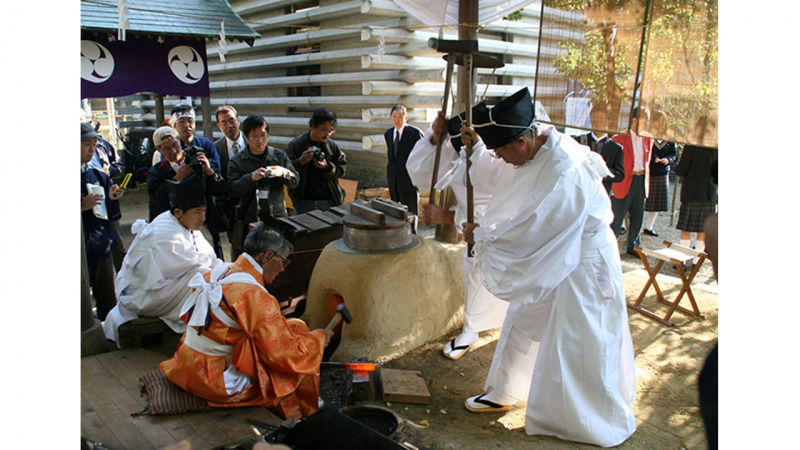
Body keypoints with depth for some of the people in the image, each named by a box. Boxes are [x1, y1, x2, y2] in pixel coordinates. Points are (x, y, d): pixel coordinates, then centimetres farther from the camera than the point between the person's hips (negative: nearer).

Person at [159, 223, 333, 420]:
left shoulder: (220, 271, 1)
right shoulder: (254, 296, -24)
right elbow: (285, 355, -24)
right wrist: (318, 338, -5)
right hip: (215, 382, -8)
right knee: (296, 328, -3)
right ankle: (303, 414, 13)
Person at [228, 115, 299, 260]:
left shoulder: (280, 156, 9)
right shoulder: (237, 161, 3)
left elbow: (295, 181, 8)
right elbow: (233, 190, -7)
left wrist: (284, 172, -13)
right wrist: (251, 178, -23)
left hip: (277, 217, 2)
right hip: (248, 221, -1)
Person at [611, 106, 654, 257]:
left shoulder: (648, 139, 10)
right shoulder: (620, 138, -9)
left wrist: (645, 180, 16)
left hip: (641, 181, 6)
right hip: (625, 181, -6)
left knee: (638, 216, 12)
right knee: (617, 215, -1)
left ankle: (632, 246, 26)